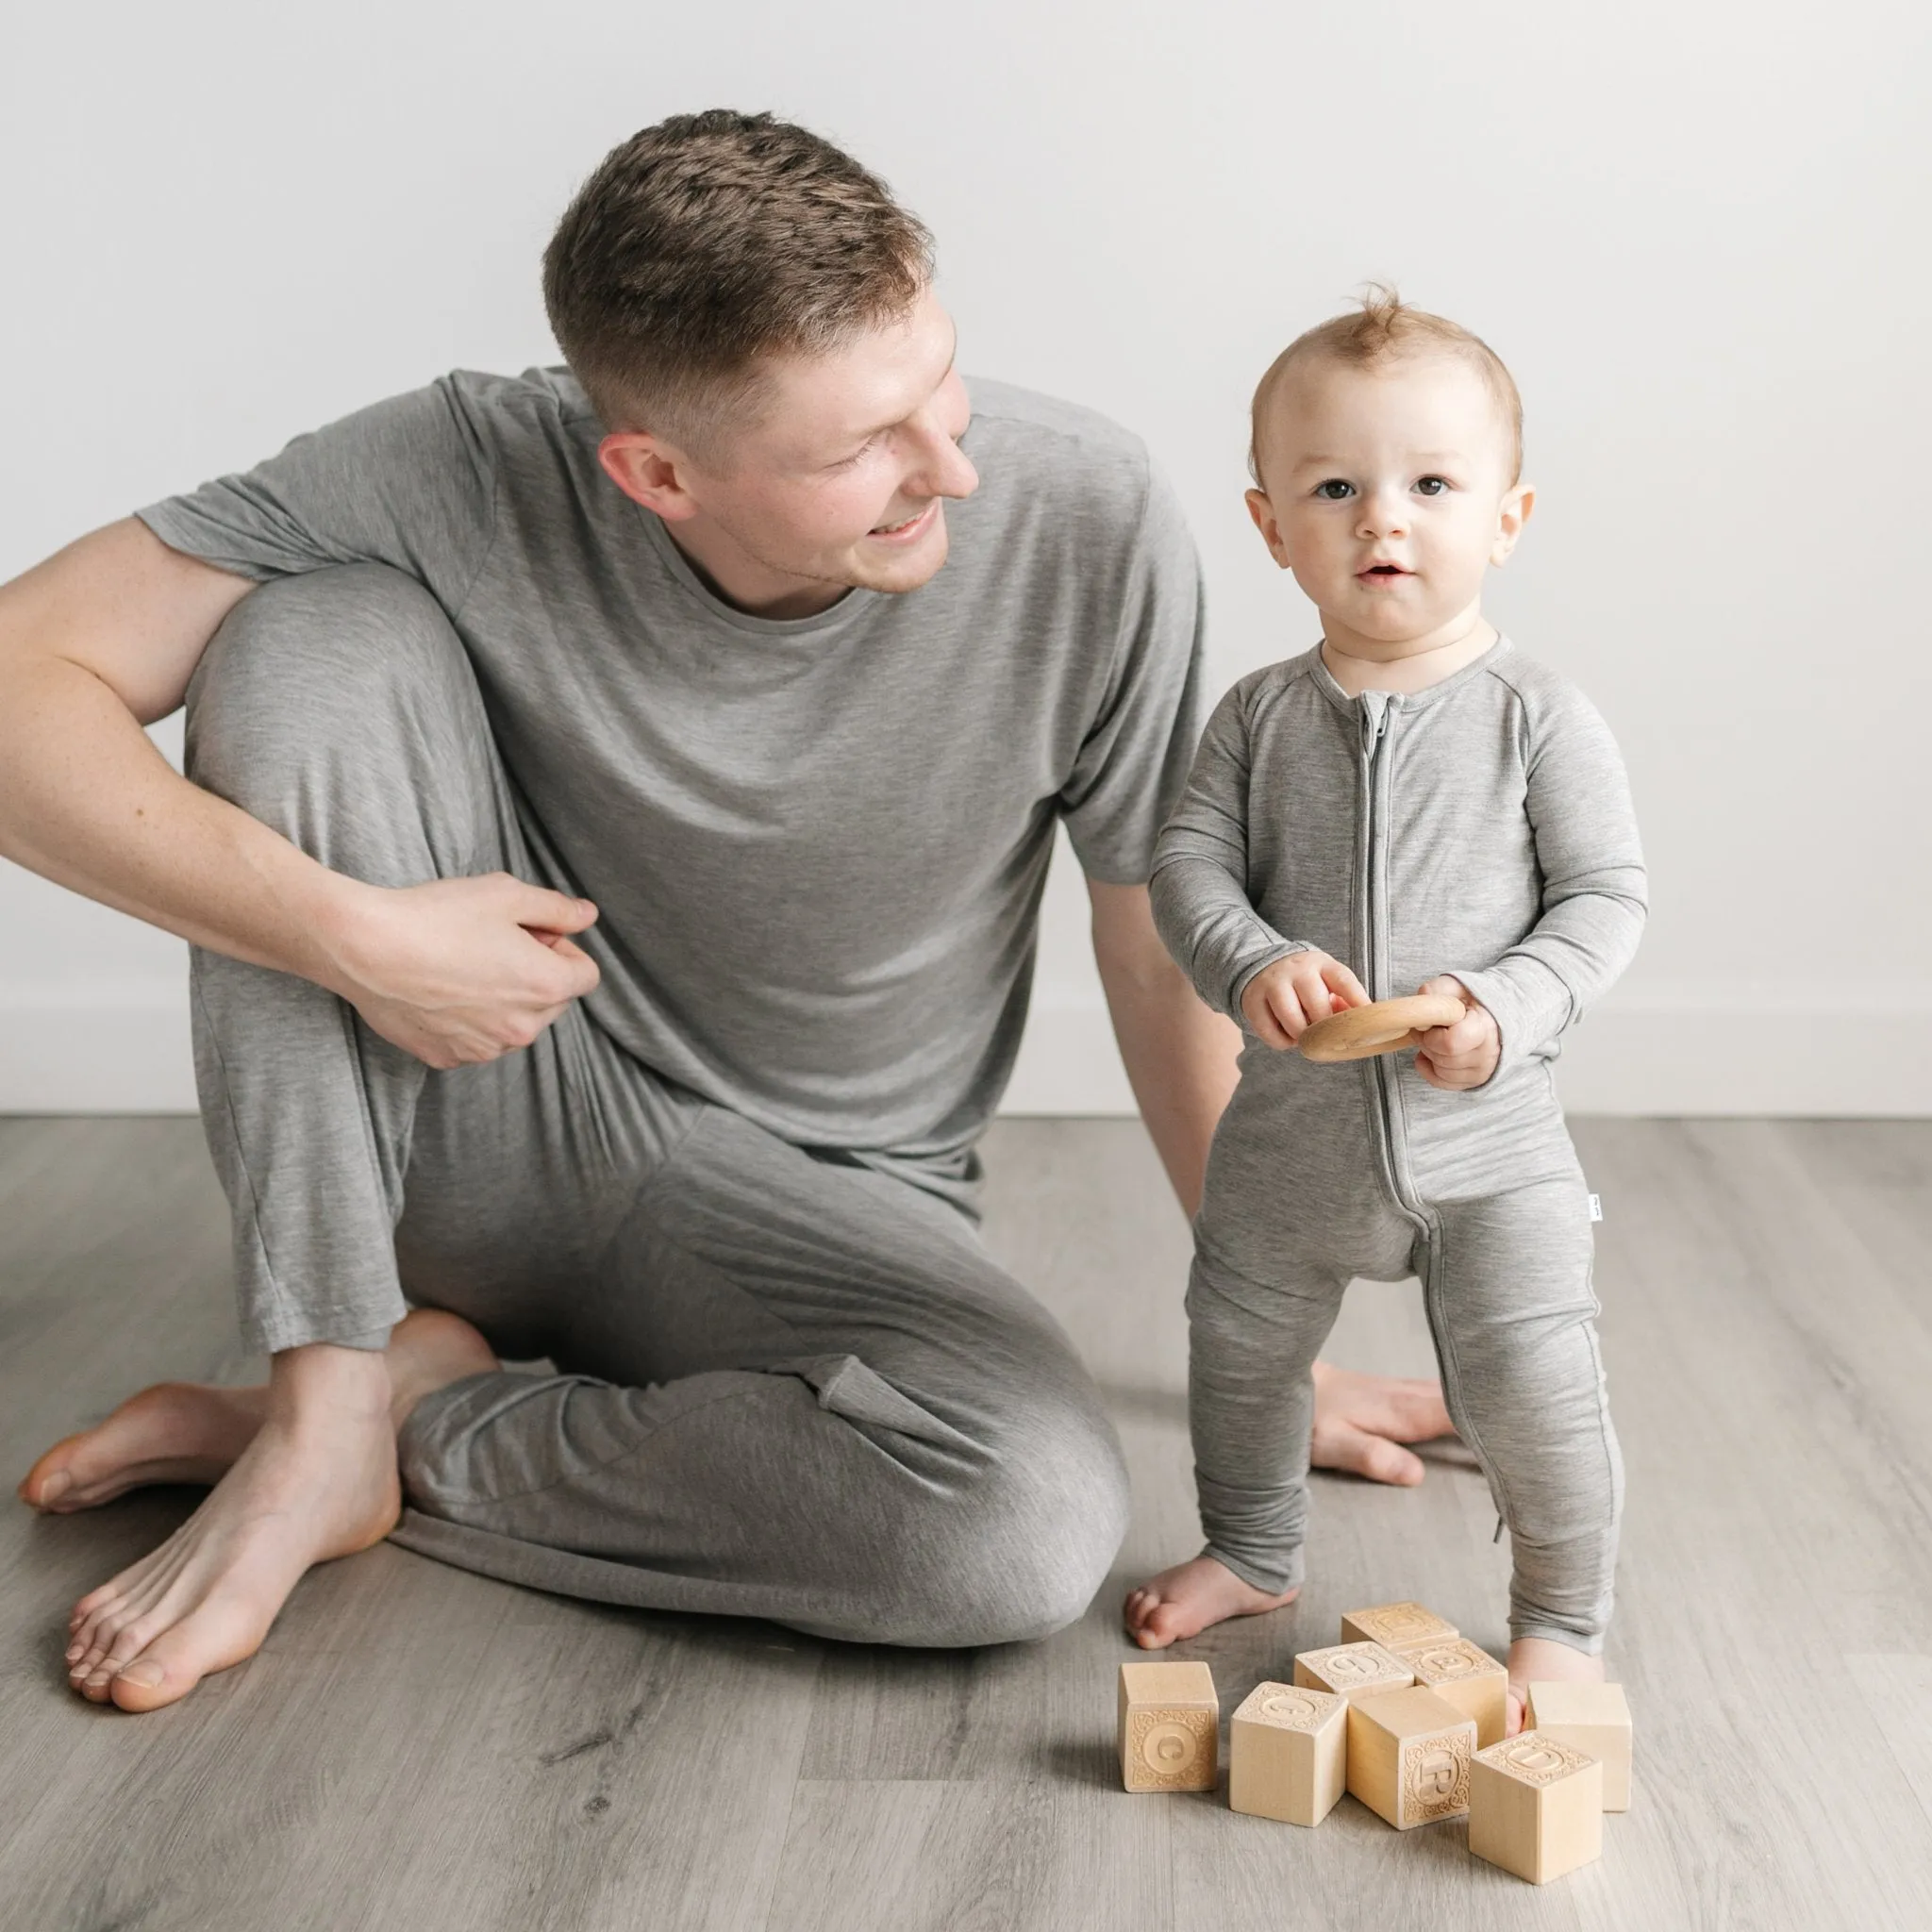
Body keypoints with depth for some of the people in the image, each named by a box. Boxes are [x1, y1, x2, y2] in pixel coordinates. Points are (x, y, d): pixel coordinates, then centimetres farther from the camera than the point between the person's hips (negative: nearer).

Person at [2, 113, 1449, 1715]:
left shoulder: (1081, 522, -20)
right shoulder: (475, 476, -21)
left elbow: (1168, 962, -8)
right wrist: (350, 934, -31)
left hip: (824, 1205, 1)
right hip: (490, 1117, 0)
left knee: (1036, 1527, -31)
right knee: (319, 633, -24)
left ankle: (413, 1424, -9)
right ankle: (324, 1410, -17)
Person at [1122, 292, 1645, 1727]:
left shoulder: (1538, 717, -8)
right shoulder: (1263, 716, -1)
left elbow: (1607, 897, -8)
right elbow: (1189, 862, -4)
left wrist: (1508, 1010, -24)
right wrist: (1252, 964, -24)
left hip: (1486, 1138, -3)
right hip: (1295, 1131, 3)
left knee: (1530, 1383, -5)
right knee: (1241, 1351, 19)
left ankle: (1564, 1617, 22)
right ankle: (1253, 1553, 45)